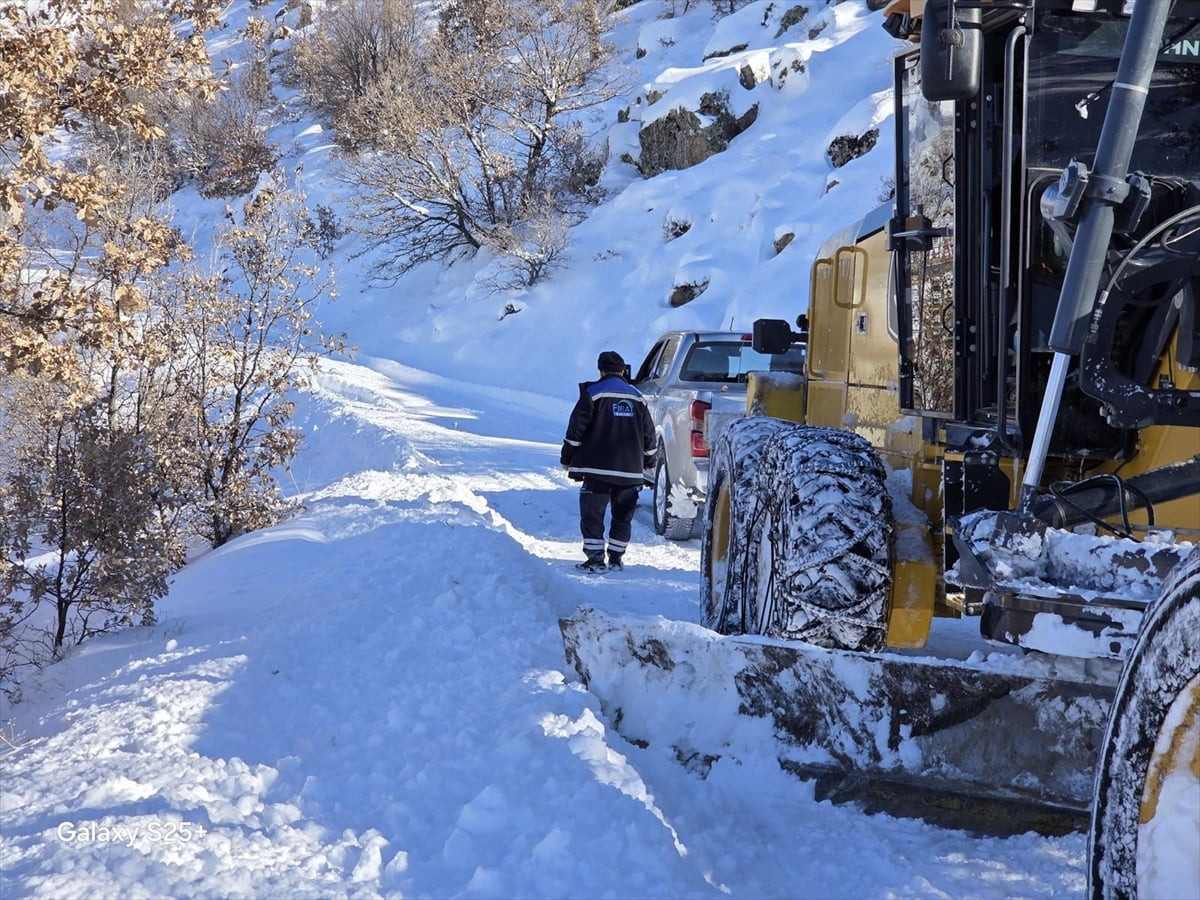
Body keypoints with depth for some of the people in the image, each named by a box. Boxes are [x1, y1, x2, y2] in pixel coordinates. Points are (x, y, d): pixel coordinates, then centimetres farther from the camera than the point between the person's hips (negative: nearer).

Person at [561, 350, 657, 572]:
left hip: (598, 469, -4)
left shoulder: (593, 393, -3)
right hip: (630, 470, 4)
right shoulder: (637, 397, 11)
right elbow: (649, 434, 16)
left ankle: (595, 558, -7)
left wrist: (568, 457, 1)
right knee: (623, 516, 12)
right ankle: (616, 558, 14)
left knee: (592, 513, 0)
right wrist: (648, 460, 28)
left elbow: (576, 428, -7)